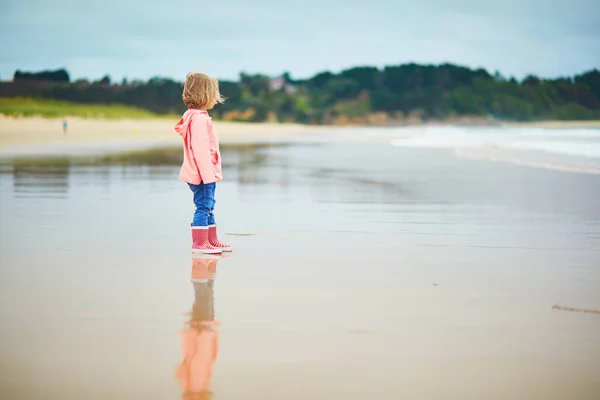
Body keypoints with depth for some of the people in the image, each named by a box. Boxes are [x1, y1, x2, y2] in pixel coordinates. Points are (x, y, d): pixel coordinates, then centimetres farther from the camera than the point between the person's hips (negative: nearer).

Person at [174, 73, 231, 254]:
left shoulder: (200, 117, 16)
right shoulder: (199, 118, -18)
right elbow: (200, 149, -23)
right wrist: (207, 174, -24)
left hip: (206, 173, 11)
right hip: (203, 174, -11)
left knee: (208, 207, 15)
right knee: (203, 207, -7)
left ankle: (212, 240, 23)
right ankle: (199, 243, -3)